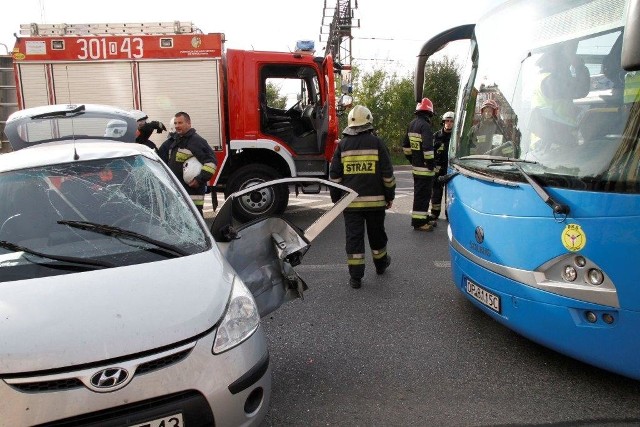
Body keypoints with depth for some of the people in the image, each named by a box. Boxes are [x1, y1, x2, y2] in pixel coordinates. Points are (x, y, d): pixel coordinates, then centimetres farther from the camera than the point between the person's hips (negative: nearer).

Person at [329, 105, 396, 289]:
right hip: (375, 200, 0)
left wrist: (336, 199, 12)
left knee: (354, 237, 3)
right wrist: (389, 196, 9)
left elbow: (334, 175, 4)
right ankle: (381, 263, 38)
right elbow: (387, 174, -1)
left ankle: (355, 276, 3)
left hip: (350, 201, 0)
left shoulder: (342, 145, 3)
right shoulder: (377, 143, -1)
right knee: (376, 234, 18)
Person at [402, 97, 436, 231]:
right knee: (423, 195, -3)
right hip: (424, 168, -9)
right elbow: (427, 147, -25)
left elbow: (406, 145, 19)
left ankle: (421, 217, 31)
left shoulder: (412, 124, 11)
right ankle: (419, 222, 1)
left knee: (419, 192, 19)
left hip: (415, 166, 9)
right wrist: (431, 163, -17)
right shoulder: (425, 126, -18)